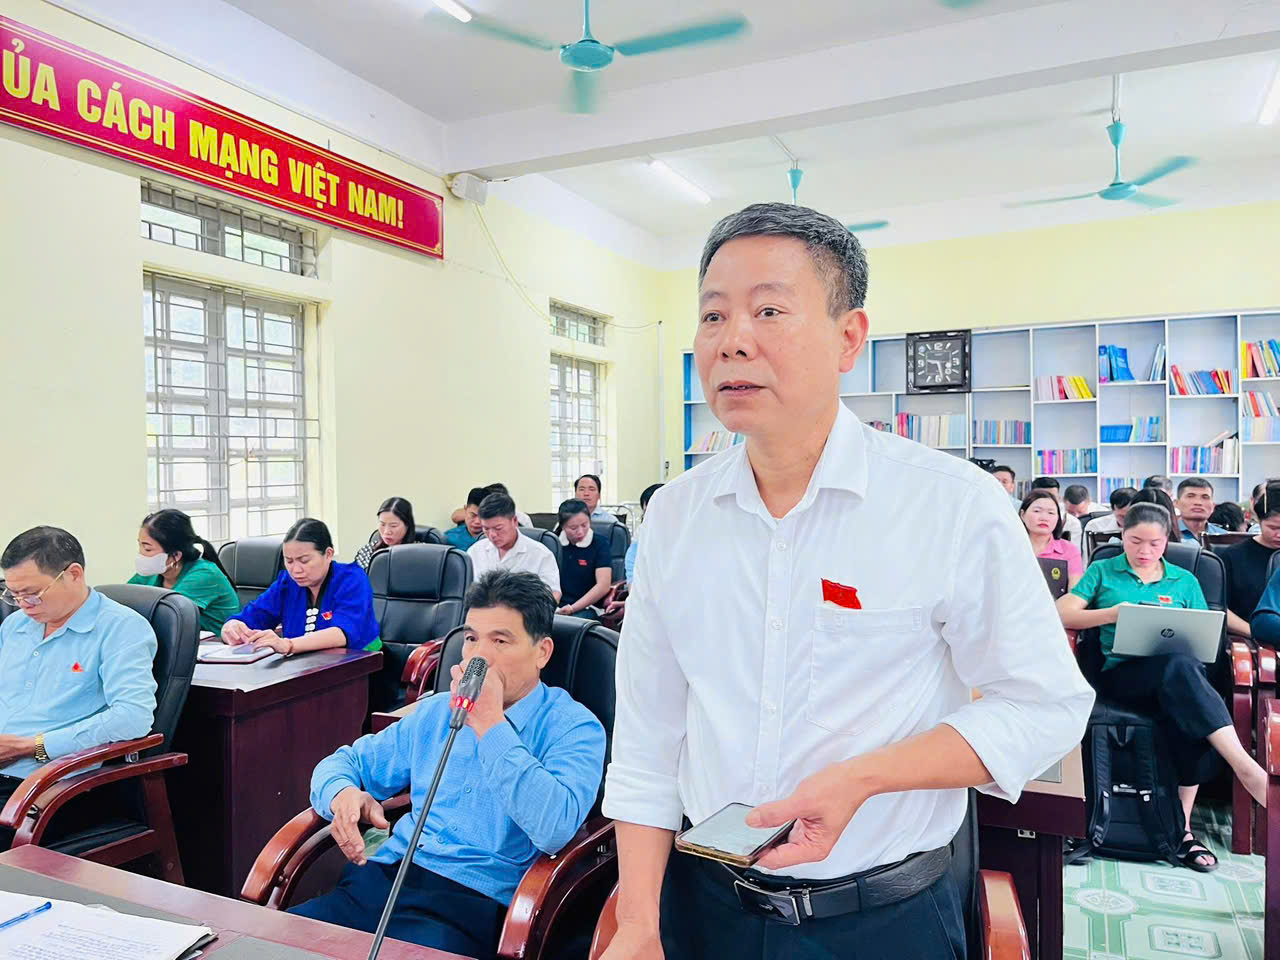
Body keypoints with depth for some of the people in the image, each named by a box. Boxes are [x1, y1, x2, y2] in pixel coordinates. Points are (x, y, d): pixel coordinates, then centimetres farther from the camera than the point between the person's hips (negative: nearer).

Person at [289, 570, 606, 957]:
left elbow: (554, 829, -21)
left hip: (472, 900, -5)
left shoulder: (575, 727, -4)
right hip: (383, 877, 5)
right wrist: (343, 793, -4)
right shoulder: (436, 712, 16)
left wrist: (489, 723, -16)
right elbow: (346, 761, 22)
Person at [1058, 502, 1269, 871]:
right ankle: (1244, 766, -39)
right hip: (1123, 672, -3)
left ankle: (1182, 830, -27)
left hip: (1180, 668, 3)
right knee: (1180, 665, -37)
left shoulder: (1184, 580, 22)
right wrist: (1111, 613, -12)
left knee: (1192, 716, -34)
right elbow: (1062, 613, 3)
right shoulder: (1103, 572, 15)